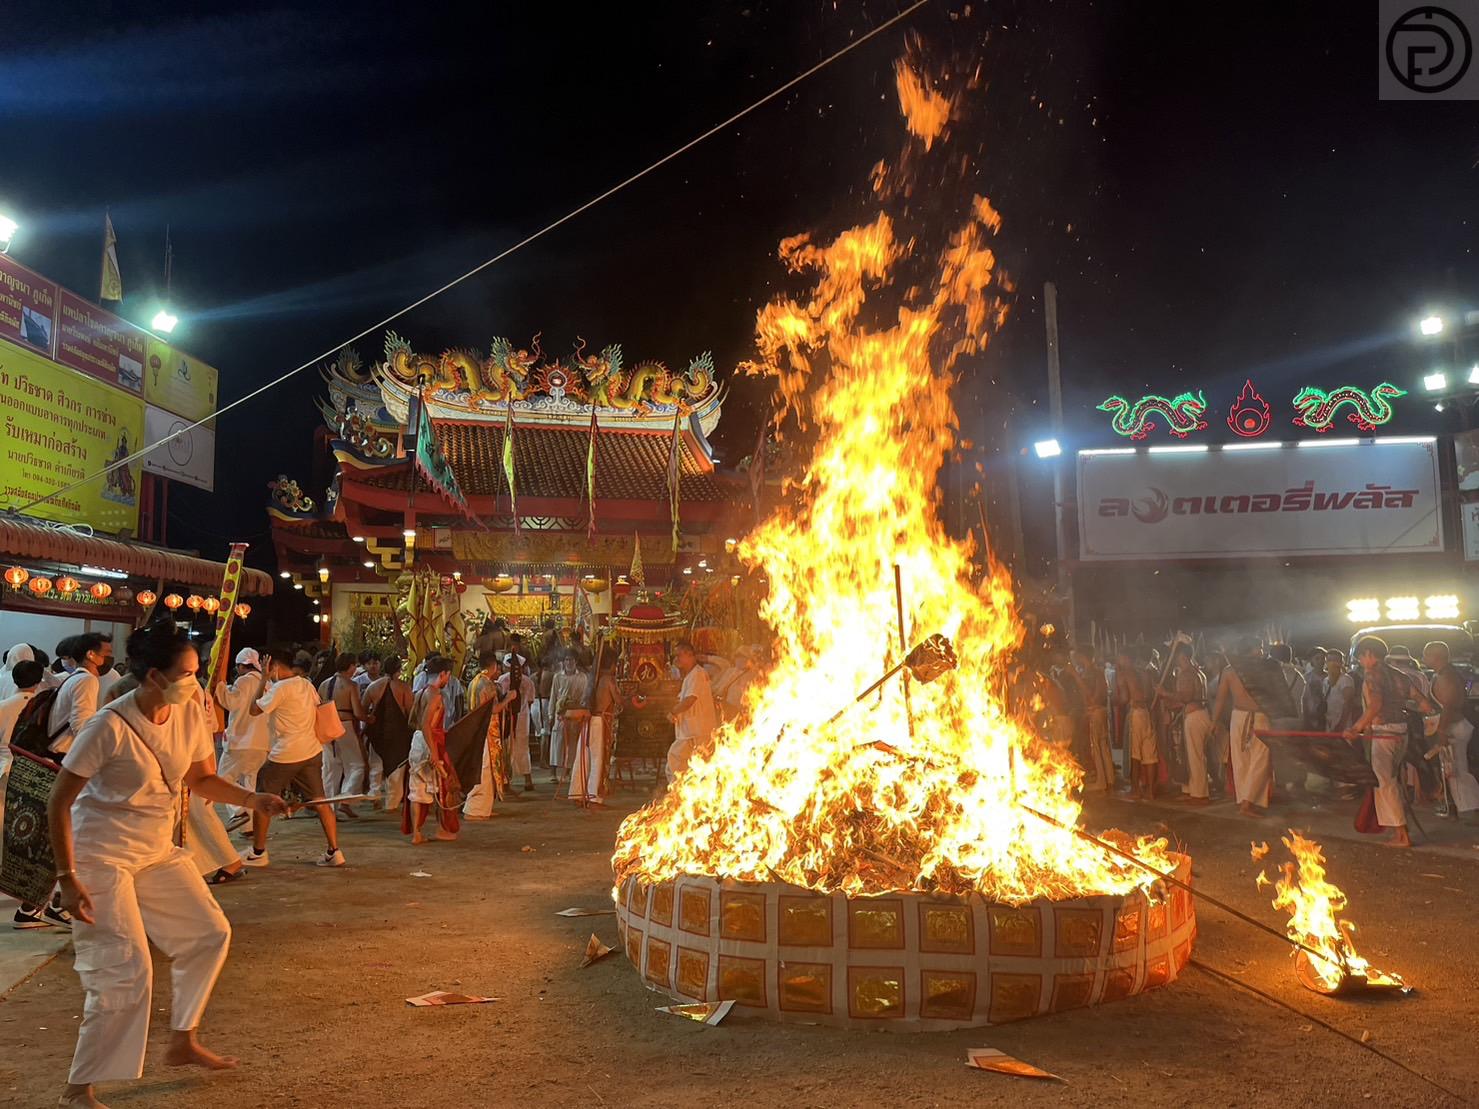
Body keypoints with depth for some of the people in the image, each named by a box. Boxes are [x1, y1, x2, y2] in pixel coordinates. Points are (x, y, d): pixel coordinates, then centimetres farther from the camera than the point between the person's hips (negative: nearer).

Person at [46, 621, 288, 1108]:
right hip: (102, 856, -7)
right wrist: (67, 878, -18)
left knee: (210, 933, 9)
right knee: (126, 971, -8)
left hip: (158, 850, 7)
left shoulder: (190, 713, -6)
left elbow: (201, 779, 8)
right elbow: (59, 803, -16)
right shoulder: (110, 726, -24)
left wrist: (252, 799, -9)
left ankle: (182, 1042, 27)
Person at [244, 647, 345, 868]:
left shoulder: (280, 688, -14)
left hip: (284, 755, -7)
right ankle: (334, 852, 4)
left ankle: (258, 852, 18)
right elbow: (317, 714, 16)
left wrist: (264, 680, -3)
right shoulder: (307, 684, 8)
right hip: (312, 751, 7)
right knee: (320, 801, 6)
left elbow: (254, 710, -7)